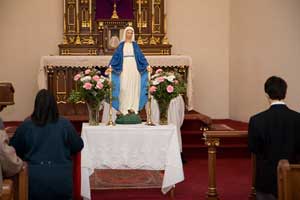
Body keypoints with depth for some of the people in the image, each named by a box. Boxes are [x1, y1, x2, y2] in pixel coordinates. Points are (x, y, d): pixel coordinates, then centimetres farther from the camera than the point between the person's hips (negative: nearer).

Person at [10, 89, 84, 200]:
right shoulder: (65, 124, -2)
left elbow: (14, 149, 12)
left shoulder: (25, 126, -2)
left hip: (34, 180, 1)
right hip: (61, 179, 0)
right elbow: (78, 146, 10)